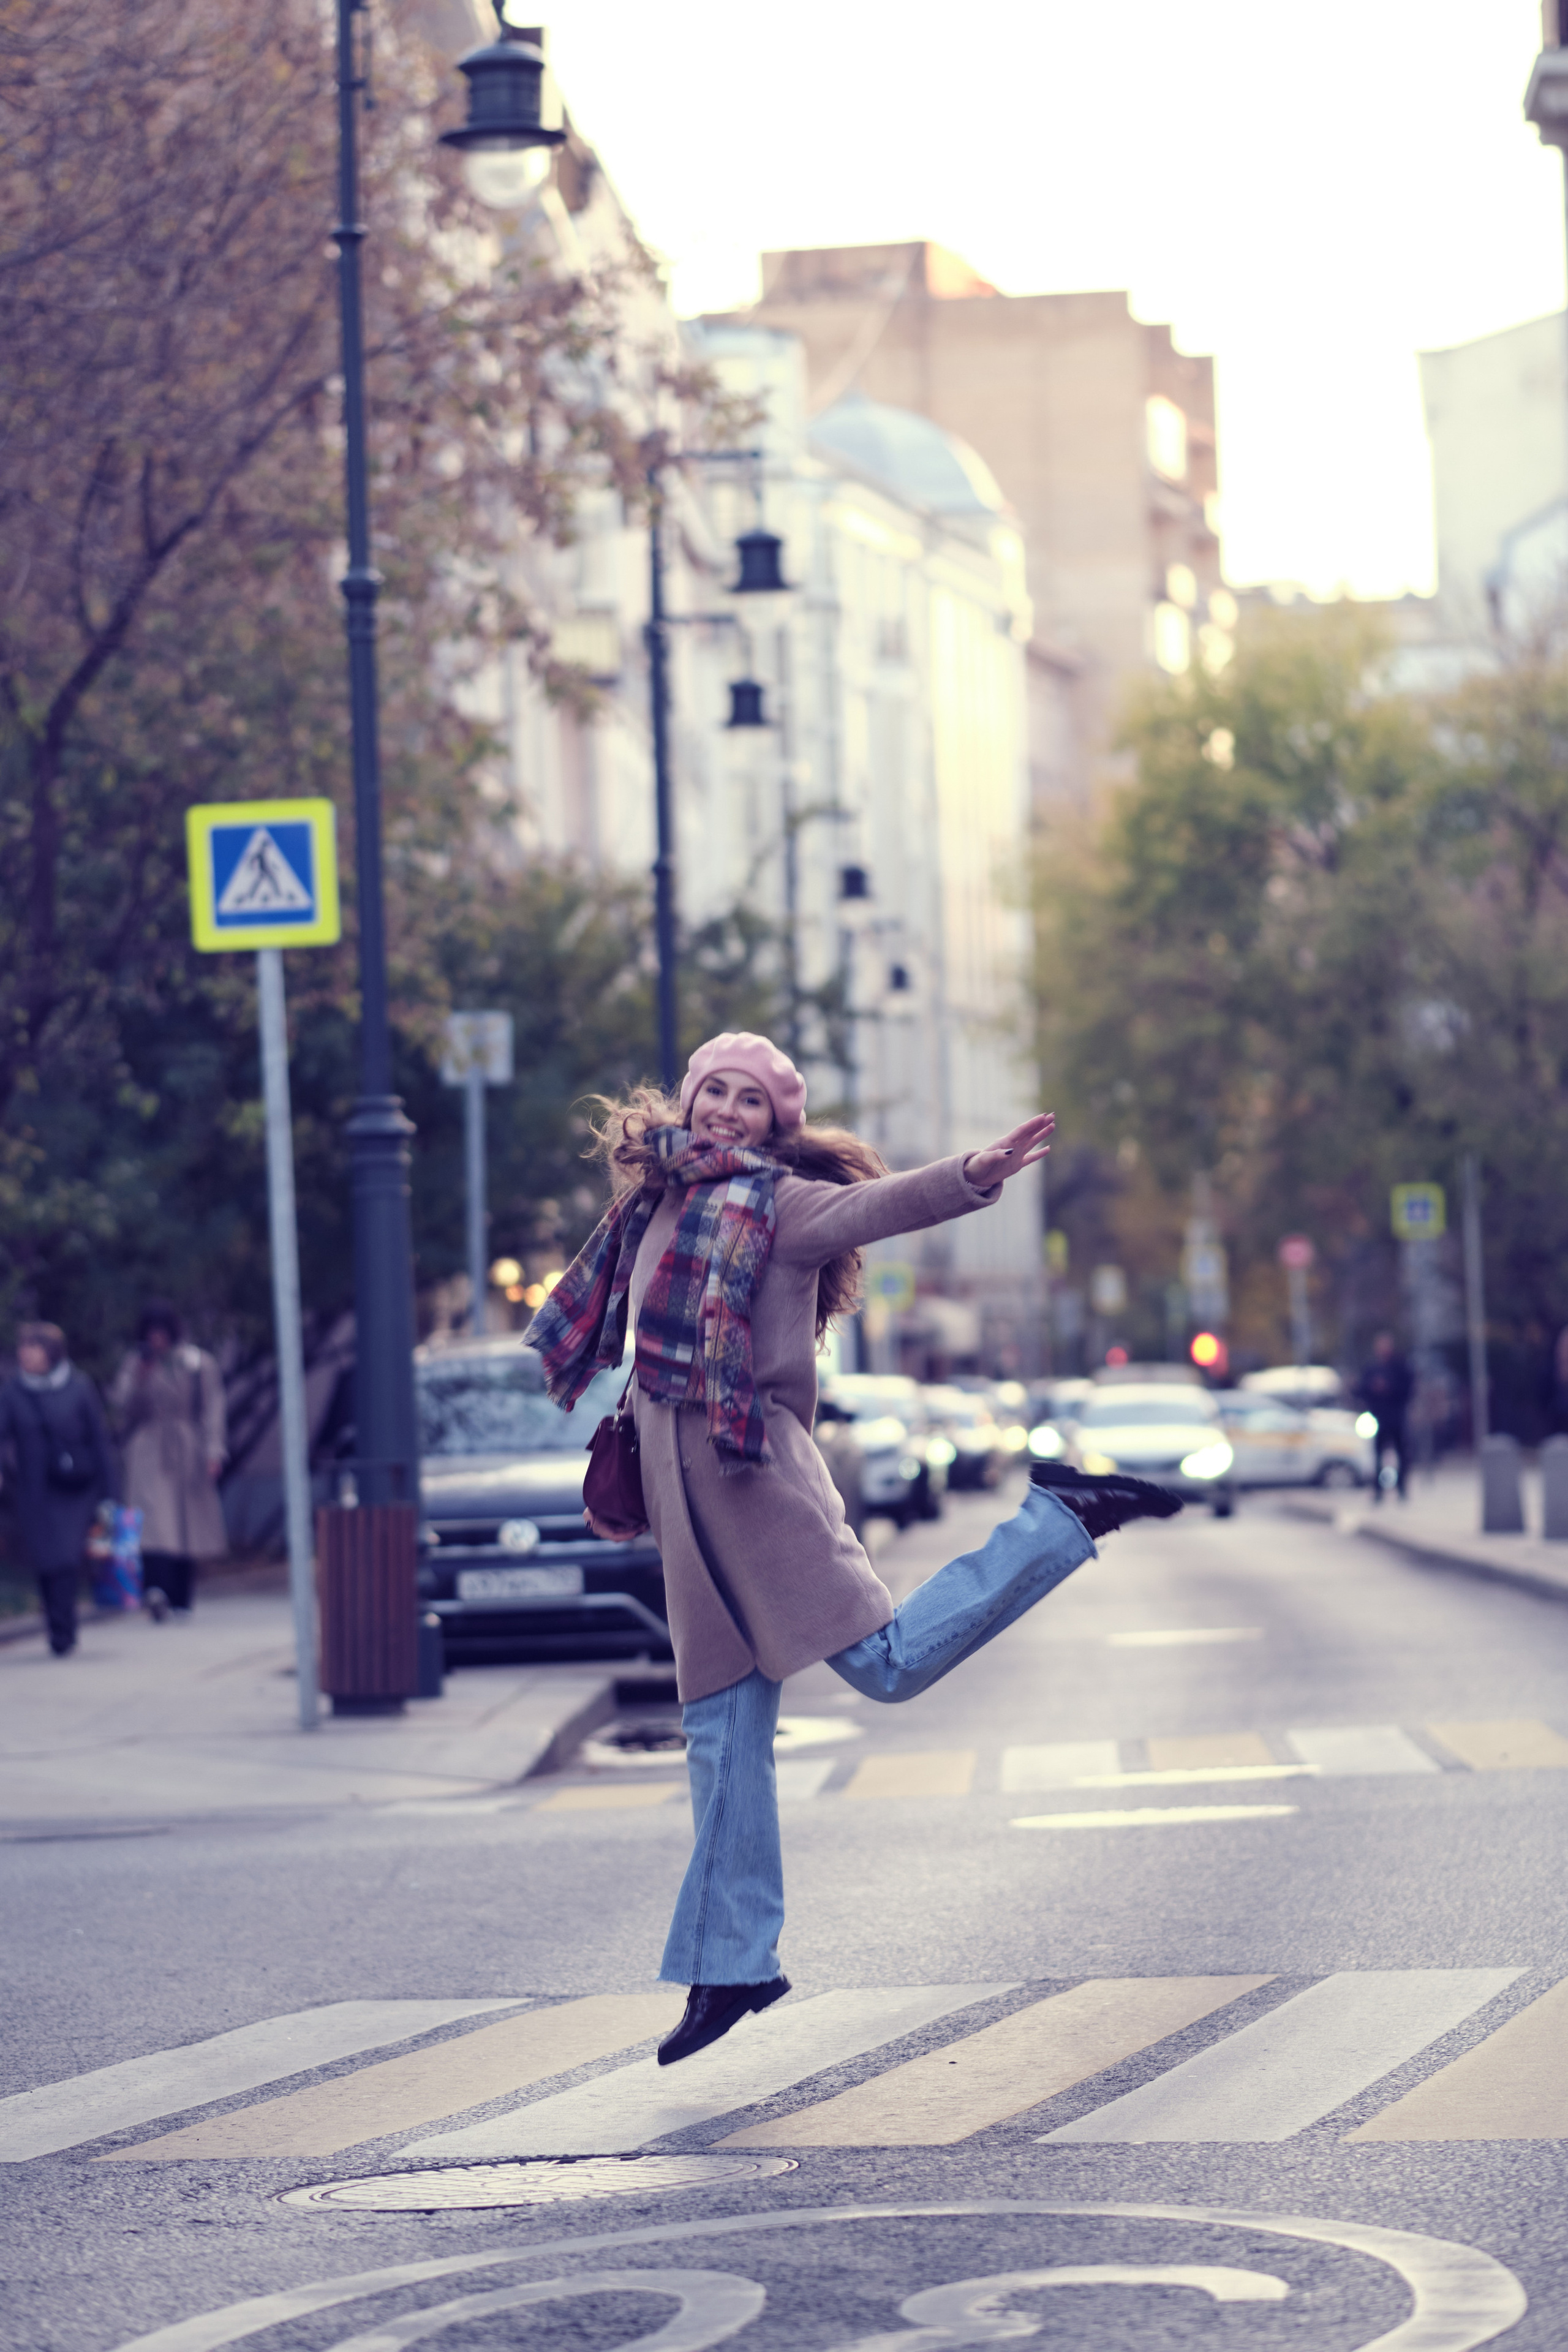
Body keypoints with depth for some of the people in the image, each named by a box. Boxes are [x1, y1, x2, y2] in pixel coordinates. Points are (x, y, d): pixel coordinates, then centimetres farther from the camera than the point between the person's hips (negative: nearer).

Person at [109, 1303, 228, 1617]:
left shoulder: (198, 1364, 3)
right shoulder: (135, 1364, 8)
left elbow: (212, 1409, 0)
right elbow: (120, 1407, 2)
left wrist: (213, 1451, -8)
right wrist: (139, 1379, -12)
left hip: (186, 1452, 0)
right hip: (148, 1454, 0)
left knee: (186, 1523, 3)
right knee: (153, 1520, -18)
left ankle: (182, 1600, 11)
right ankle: (157, 1587, -33)